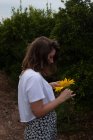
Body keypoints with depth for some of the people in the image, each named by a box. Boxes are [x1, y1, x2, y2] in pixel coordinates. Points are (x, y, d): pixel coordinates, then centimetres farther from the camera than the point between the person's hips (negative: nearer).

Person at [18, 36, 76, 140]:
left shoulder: (27, 73, 3)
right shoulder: (34, 77, -26)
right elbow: (38, 112, -26)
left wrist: (49, 86, 6)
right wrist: (61, 98, -19)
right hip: (41, 131, -9)